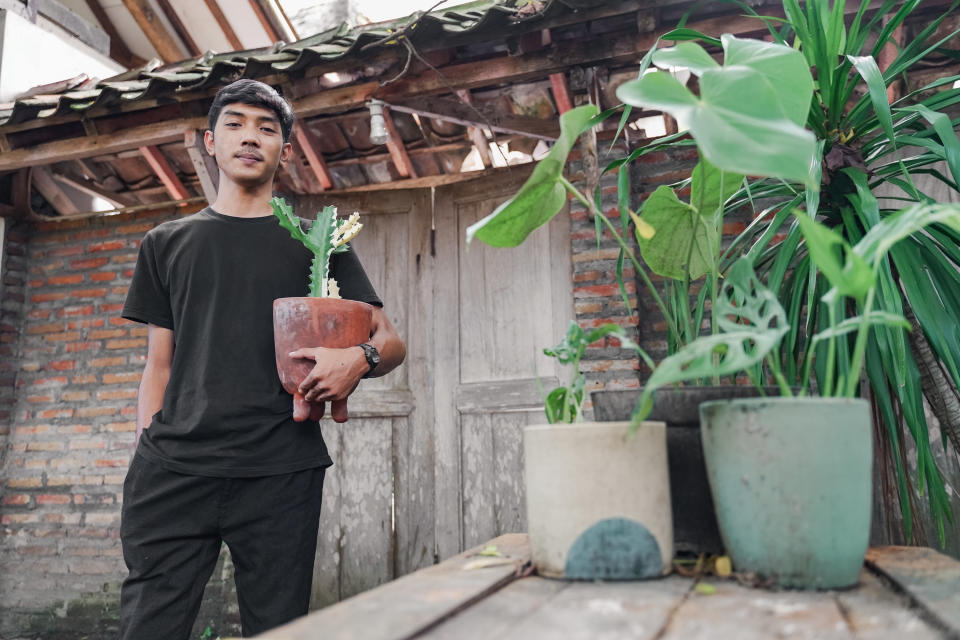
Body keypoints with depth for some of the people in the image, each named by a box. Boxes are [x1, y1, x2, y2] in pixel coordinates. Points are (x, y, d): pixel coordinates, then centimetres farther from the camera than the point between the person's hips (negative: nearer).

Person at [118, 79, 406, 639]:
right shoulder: (167, 243, 17)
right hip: (175, 467, 2)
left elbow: (392, 341, 9)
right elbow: (159, 366, 16)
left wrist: (360, 358, -14)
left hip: (281, 472, -1)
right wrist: (145, 452, 4)